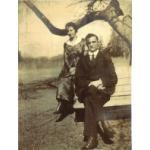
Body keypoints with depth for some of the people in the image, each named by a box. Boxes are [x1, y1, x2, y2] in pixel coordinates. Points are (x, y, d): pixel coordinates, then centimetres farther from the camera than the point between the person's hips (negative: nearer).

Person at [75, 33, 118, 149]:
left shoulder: (105, 57, 12)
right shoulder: (82, 58, 17)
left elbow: (113, 78, 4)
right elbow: (78, 79, 8)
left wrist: (100, 82, -14)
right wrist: (90, 84, -12)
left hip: (103, 89, -2)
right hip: (87, 90, 2)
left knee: (90, 96, -35)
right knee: (90, 96, -35)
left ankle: (91, 137, -41)